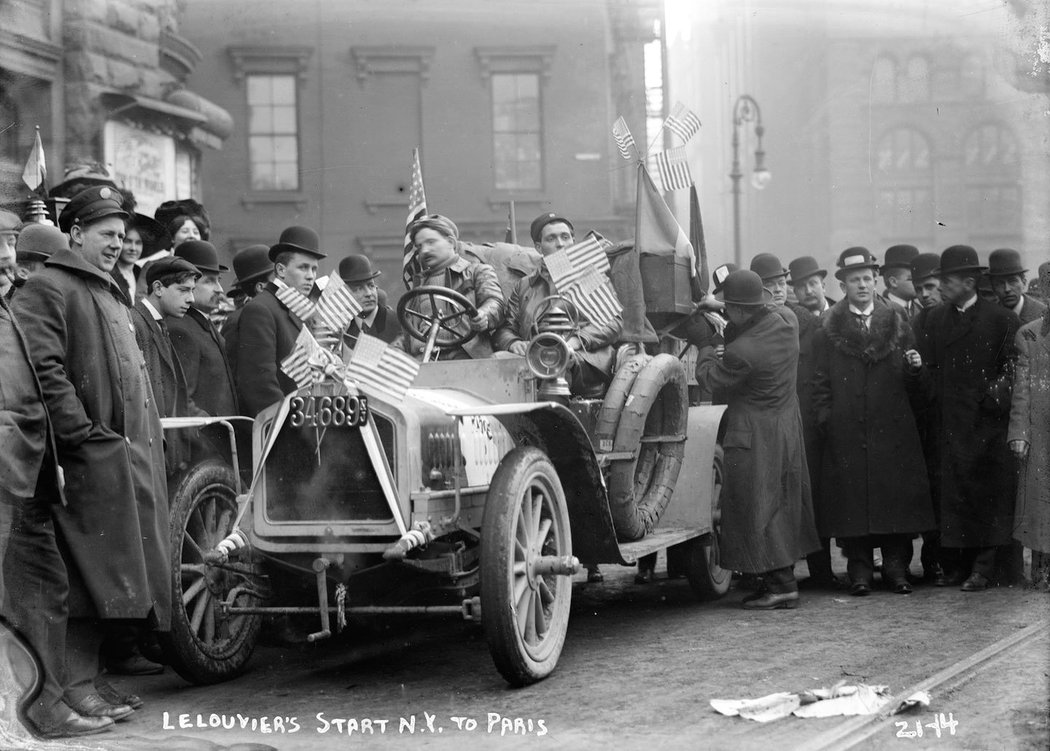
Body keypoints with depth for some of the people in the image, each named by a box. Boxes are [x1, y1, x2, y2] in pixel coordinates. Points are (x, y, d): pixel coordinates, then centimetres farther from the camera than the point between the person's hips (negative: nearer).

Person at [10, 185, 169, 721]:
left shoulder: (110, 295, 26)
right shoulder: (47, 289, -5)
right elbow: (45, 370, -16)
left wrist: (149, 438, 19)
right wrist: (83, 433, -20)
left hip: (132, 454, 9)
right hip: (92, 456, -9)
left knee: (116, 573, 9)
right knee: (91, 574, -10)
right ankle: (76, 686, -6)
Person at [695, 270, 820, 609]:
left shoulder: (743, 351, -26)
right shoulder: (784, 326, -2)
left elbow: (711, 378, -8)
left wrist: (707, 350, 10)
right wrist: (725, 329, 5)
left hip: (755, 438, -9)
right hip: (787, 427, 9)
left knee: (756, 511, 0)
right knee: (782, 507, 15)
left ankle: (779, 584, -1)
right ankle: (785, 580, 21)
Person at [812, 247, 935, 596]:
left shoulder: (898, 322, 10)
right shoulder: (828, 329, 7)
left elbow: (916, 389, 12)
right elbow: (821, 384, 7)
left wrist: (916, 369, -9)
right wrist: (826, 421, -2)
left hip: (894, 431, 1)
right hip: (847, 433, -1)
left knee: (897, 498, 0)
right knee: (853, 500, -3)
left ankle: (896, 568, 9)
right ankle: (860, 572, 5)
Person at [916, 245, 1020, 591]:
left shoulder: (1001, 319, 0)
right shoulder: (934, 319, 12)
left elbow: (1013, 368, -3)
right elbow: (927, 365, 11)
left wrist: (995, 394, -13)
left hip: (986, 422, -3)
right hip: (947, 423, 3)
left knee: (986, 493, -1)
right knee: (950, 494, 1)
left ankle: (982, 568, 4)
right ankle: (954, 565, 7)